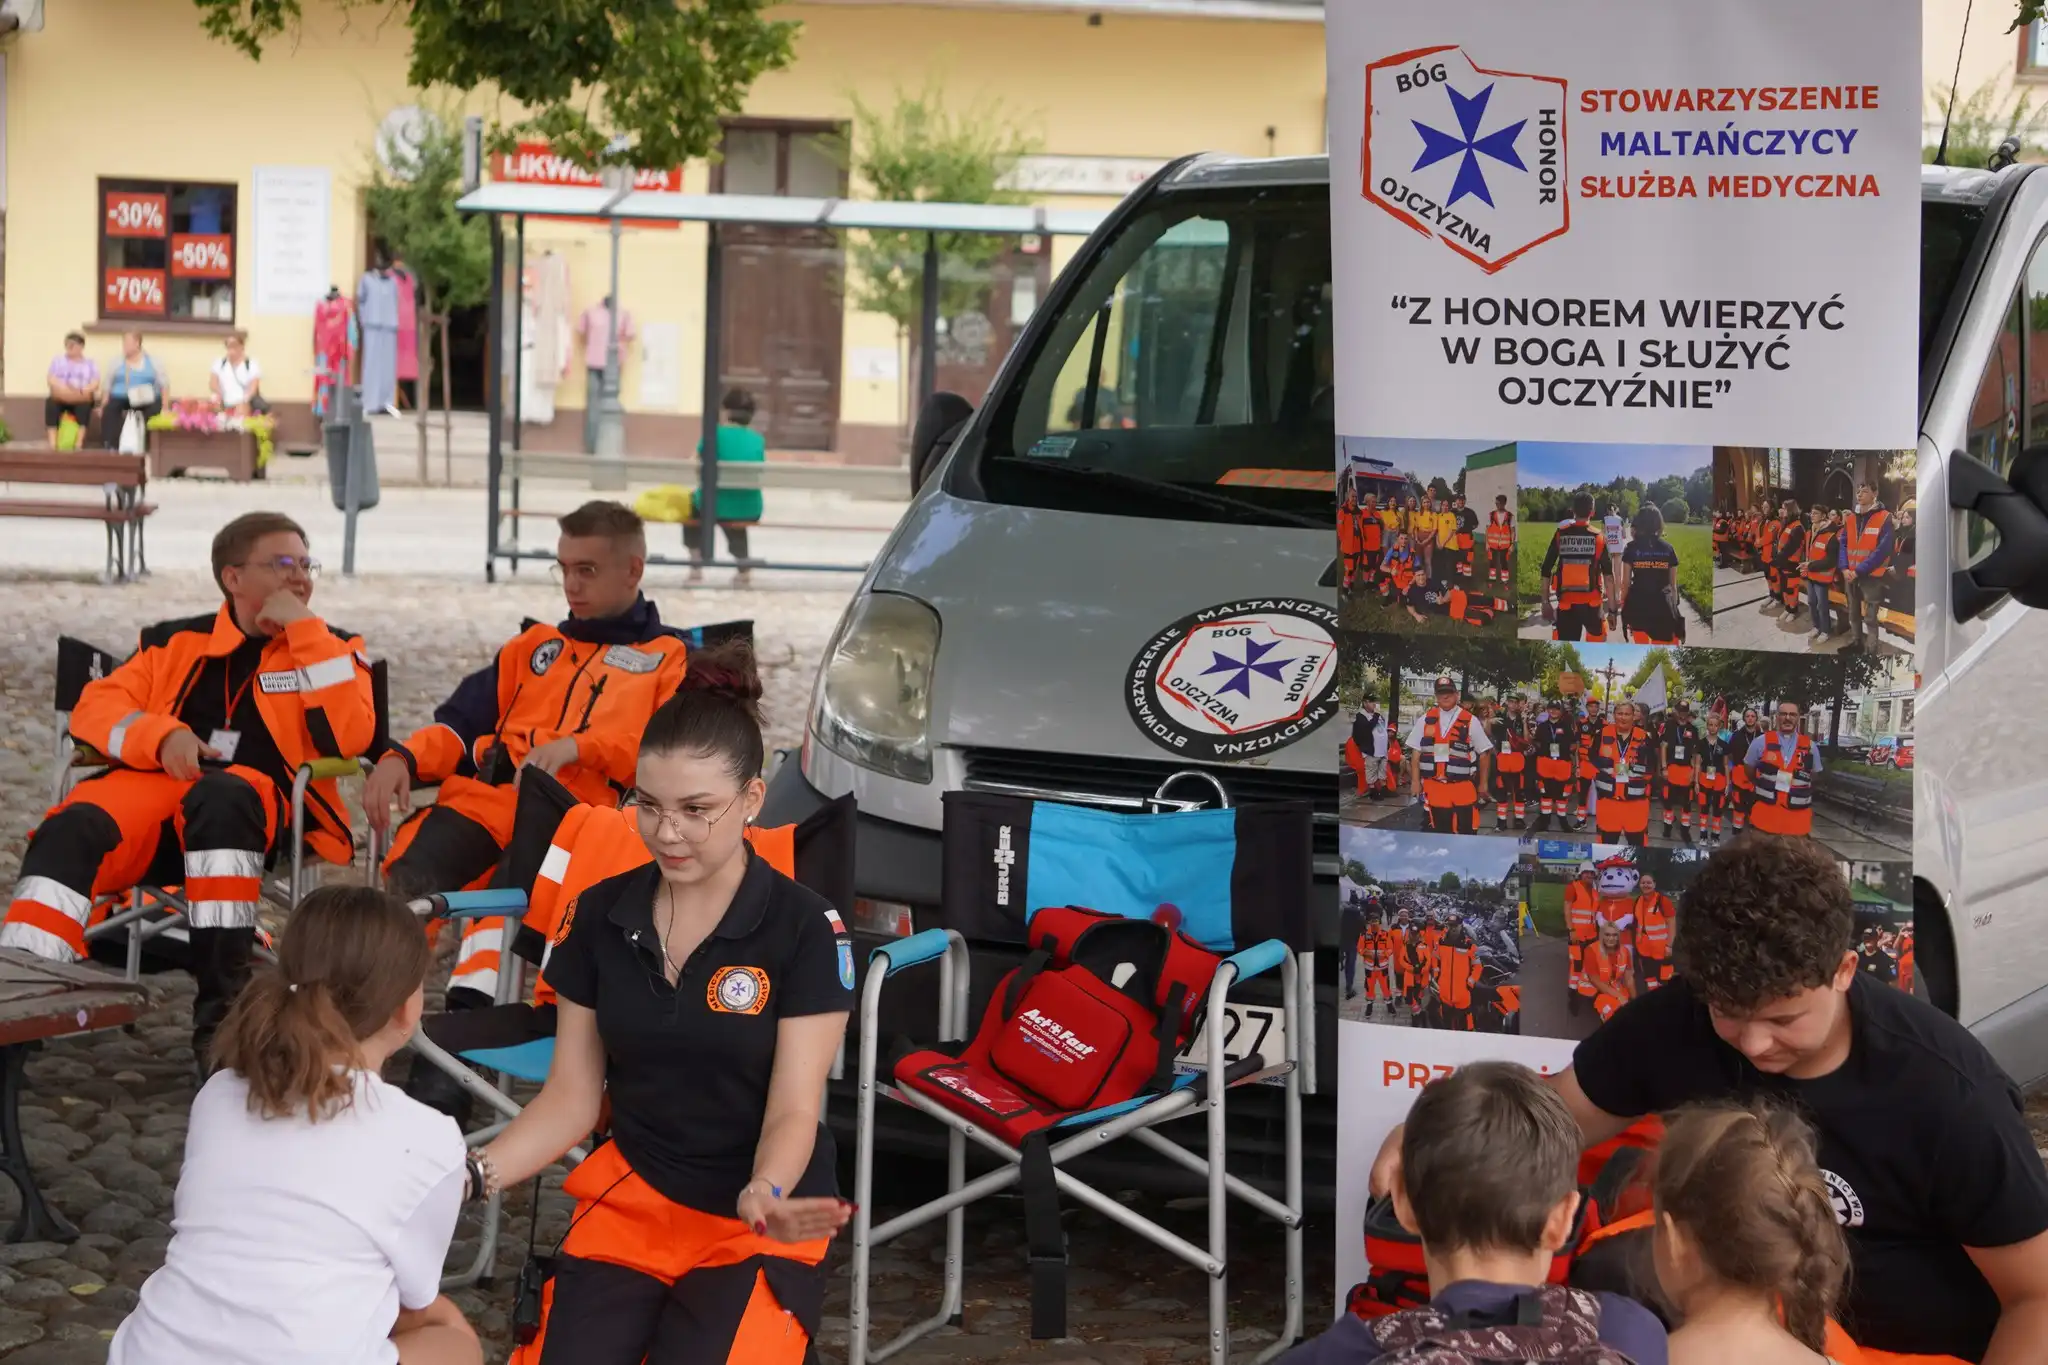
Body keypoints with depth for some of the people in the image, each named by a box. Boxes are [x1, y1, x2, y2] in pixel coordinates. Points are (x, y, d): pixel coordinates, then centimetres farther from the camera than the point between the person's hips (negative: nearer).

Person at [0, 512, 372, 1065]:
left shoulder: (330, 649, 15)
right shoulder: (177, 643, 21)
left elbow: (349, 736, -3)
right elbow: (97, 706, 14)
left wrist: (303, 628, -3)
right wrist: (161, 735, -6)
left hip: (261, 802, -2)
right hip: (156, 788, 2)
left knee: (220, 796, -39)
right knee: (72, 830, -30)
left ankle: (221, 1010, -40)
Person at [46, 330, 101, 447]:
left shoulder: (90, 363, 14)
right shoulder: (58, 361, 17)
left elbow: (95, 384, 1)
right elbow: (52, 381, 2)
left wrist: (82, 391, -21)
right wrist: (66, 390, -19)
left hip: (81, 399, -1)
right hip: (61, 398, 1)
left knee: (85, 404, -36)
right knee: (51, 402, -33)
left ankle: (79, 442, -39)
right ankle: (52, 442, -39)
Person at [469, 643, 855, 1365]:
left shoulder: (805, 928, -11)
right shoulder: (599, 915, 0)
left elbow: (793, 1111, -13)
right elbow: (572, 1094, 3)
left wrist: (765, 1196, -35)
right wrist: (476, 1172, -15)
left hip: (755, 1226, -3)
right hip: (630, 1200, 3)